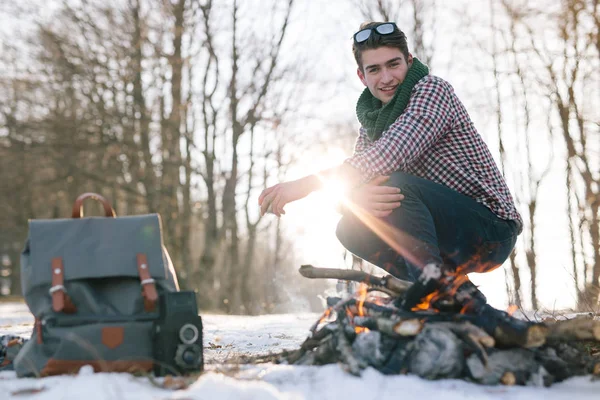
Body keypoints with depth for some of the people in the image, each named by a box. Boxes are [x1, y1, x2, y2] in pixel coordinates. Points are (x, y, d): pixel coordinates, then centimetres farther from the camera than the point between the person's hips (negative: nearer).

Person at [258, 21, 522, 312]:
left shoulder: (432, 89, -12)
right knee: (351, 228, -7)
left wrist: (304, 185, -33)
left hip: (492, 232, -8)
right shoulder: (371, 122, 10)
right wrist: (361, 198, -30)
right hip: (451, 240, 8)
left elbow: (392, 154, -29)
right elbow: (356, 184, -2)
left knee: (396, 183, -27)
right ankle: (460, 294, -9)